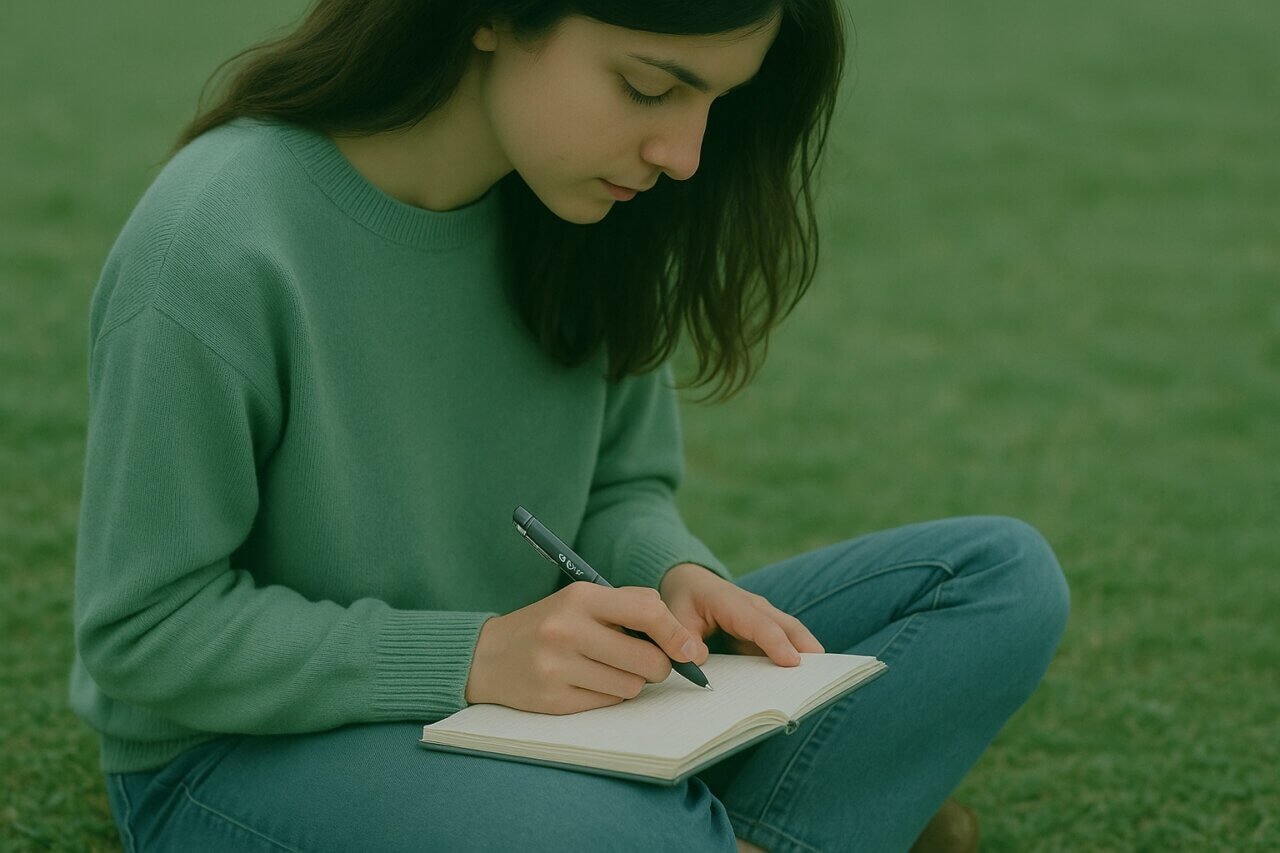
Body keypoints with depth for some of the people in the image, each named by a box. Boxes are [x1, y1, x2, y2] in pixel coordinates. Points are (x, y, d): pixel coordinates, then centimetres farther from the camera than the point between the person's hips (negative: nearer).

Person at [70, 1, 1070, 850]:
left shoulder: (582, 216, -5)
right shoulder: (218, 244, -23)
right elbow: (144, 632, -18)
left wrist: (677, 578, -14)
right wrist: (475, 657, -27)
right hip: (253, 756, -7)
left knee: (1004, 576, -6)